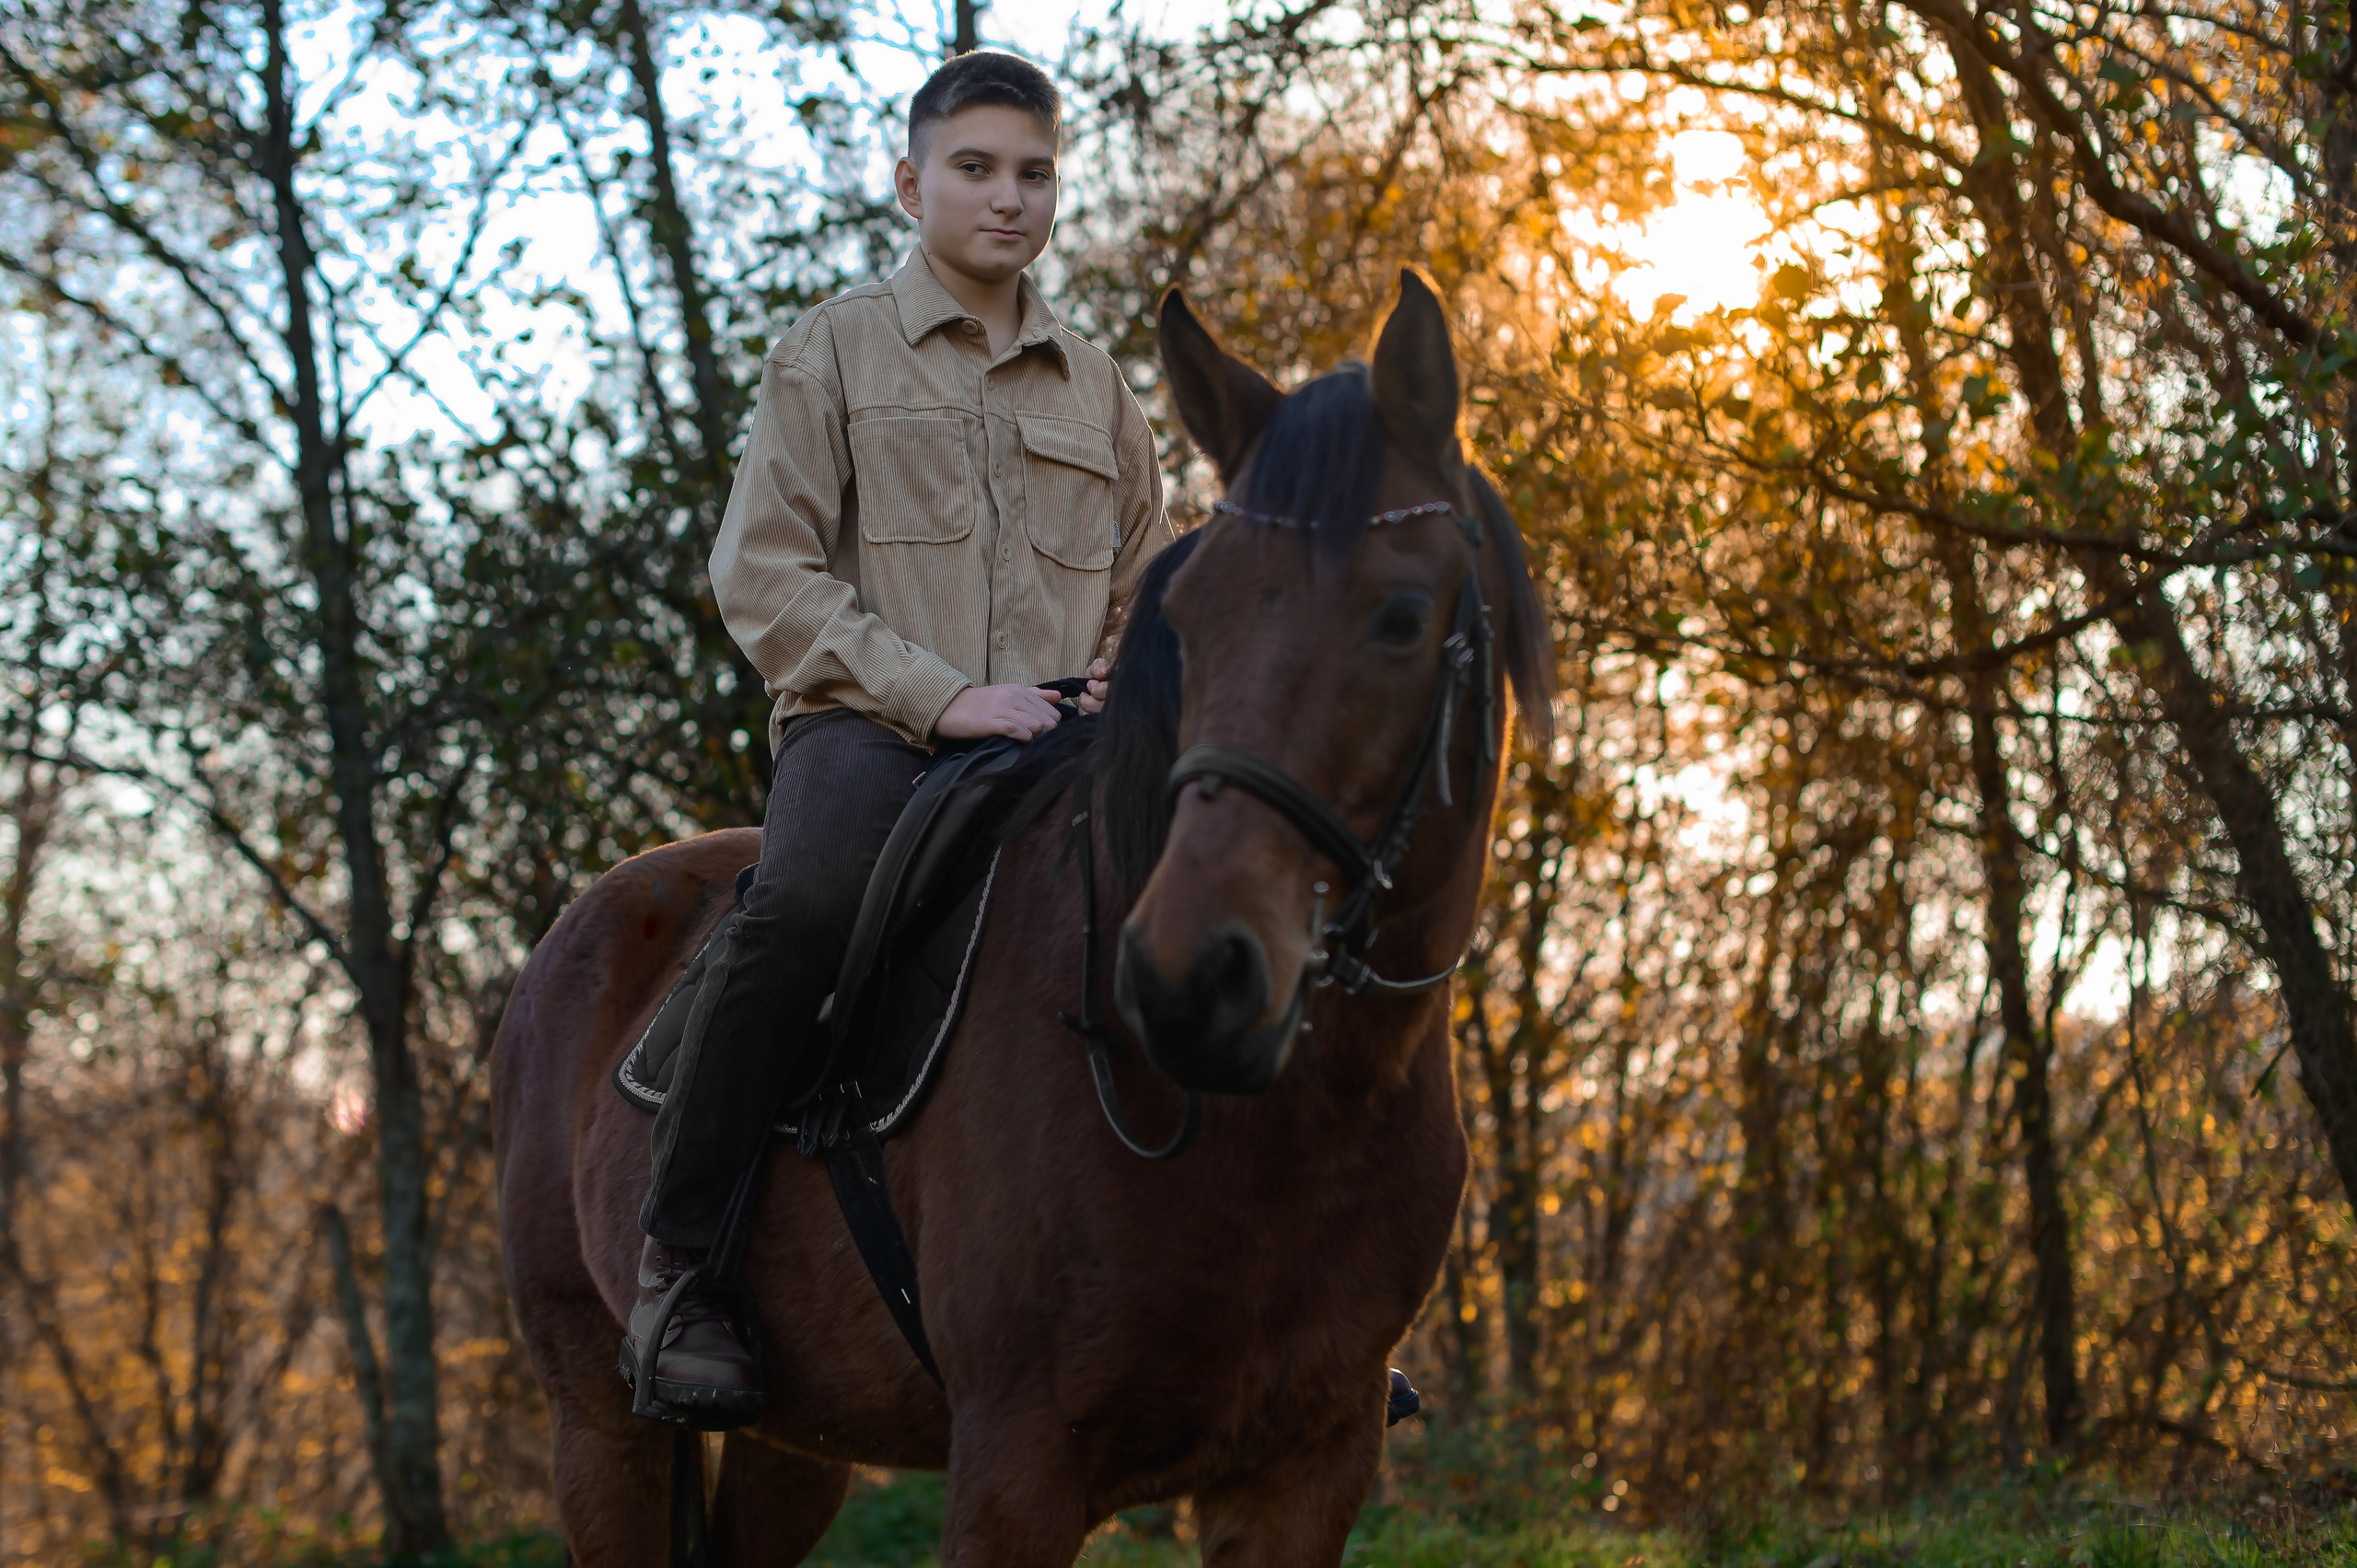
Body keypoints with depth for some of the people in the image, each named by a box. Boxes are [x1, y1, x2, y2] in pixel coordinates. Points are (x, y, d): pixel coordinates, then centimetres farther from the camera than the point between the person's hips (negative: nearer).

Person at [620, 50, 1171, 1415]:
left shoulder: (1099, 389, 21)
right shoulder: (836, 349, 8)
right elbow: (766, 577, -1)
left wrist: (1119, 697, 3)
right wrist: (937, 695, -14)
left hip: (1055, 752, 5)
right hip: (871, 729, -5)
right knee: (810, 899, -38)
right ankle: (678, 1263, -25)